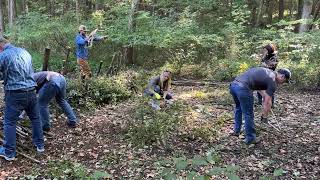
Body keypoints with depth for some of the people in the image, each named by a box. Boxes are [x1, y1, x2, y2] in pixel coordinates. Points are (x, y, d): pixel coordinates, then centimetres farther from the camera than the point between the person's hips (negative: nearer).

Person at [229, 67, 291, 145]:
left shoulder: (267, 71, 25)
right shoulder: (273, 81, 2)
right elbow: (267, 102, 3)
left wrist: (265, 96, 41)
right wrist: (264, 116, 15)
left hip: (233, 84, 9)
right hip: (243, 89, -9)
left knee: (238, 108, 30)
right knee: (248, 115, 7)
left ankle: (236, 131, 41)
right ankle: (250, 139, 21)